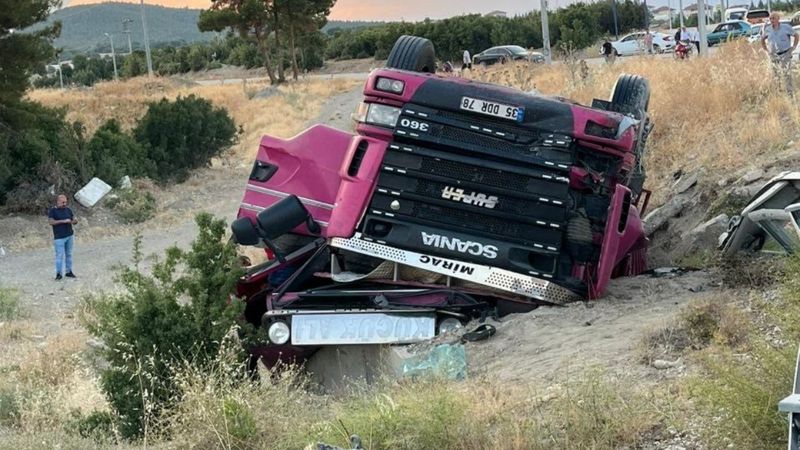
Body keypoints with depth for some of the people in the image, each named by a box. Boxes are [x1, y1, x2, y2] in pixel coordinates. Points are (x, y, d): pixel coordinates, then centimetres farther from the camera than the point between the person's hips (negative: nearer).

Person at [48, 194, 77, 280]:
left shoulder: (68, 210, 9)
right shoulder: (52, 211, -4)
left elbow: (74, 220, 9)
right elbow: (51, 222, -16)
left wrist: (75, 221, -16)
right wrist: (63, 221, -22)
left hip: (69, 236, 5)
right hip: (59, 237, -5)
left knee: (69, 254, 7)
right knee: (60, 255, -6)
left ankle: (69, 272, 14)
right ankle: (58, 274, 1)